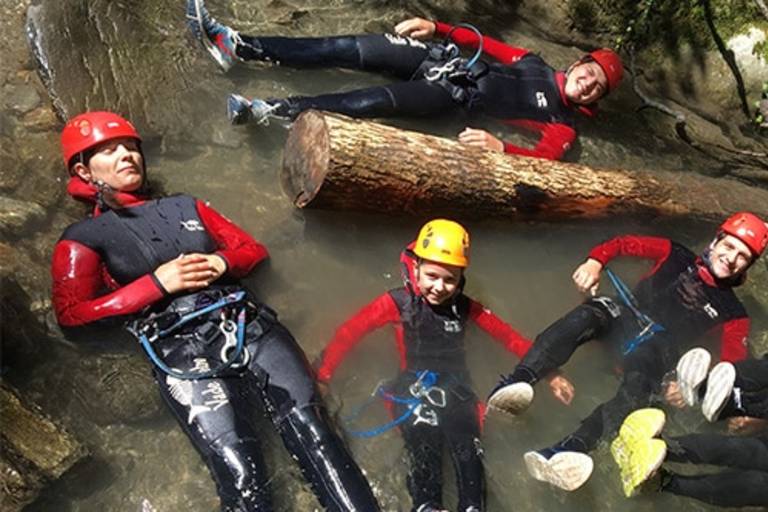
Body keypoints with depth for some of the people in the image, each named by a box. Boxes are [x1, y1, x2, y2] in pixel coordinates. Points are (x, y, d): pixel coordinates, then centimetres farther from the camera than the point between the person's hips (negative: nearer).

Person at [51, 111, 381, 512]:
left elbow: (254, 249, 26)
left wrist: (222, 263, 2)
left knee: (315, 436, -17)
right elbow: (71, 314, 0)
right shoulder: (83, 239, 14)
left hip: (249, 326, 4)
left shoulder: (185, 206, 26)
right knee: (241, 477, -23)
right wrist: (157, 283, -7)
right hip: (182, 354, -3)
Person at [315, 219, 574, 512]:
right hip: (414, 390, -3)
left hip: (455, 390, 3)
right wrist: (322, 377, -15)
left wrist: (549, 374, 1)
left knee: (468, 454, -23)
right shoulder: (398, 303, -4)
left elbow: (509, 337, 6)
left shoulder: (465, 307, 5)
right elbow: (349, 333, -6)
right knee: (424, 450, -30)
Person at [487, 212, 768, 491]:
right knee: (587, 315, -35)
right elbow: (622, 244, 16)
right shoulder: (677, 257, 16)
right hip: (625, 318, 1)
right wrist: (595, 262, -6)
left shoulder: (732, 312, 15)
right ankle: (519, 379, -53)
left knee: (639, 384, -37)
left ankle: (570, 448, -59)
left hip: (658, 346, -1)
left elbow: (733, 361, 4)